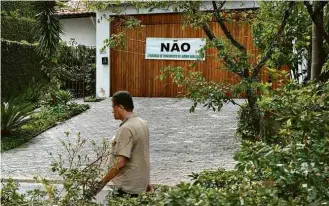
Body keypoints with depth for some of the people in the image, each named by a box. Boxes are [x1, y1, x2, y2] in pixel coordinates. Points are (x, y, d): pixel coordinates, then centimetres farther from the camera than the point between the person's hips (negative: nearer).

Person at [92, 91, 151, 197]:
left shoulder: (126, 129, -21)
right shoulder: (142, 123, 9)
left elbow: (120, 162, -26)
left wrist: (102, 182, -19)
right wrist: (146, 181, 22)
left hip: (128, 186, -9)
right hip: (140, 183, 9)